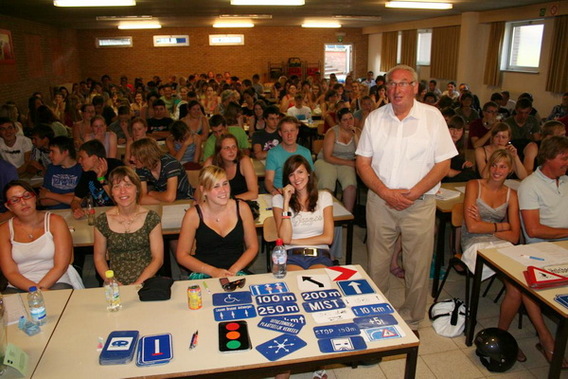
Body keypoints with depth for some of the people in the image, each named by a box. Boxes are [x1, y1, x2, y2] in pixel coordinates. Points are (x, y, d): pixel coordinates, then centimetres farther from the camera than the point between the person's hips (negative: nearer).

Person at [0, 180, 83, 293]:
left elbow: (61, 266, -4)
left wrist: (40, 288, -16)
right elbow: (10, 272, -1)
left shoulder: (55, 222, 1)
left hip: (56, 283, -1)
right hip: (19, 286, 2)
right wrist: (35, 289, -17)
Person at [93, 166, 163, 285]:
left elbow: (158, 258, 1)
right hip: (115, 284, 1)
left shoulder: (151, 218, 0)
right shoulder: (102, 221, 3)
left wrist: (137, 284, -11)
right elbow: (99, 258, 10)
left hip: (146, 283, -1)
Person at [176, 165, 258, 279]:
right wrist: (213, 271, -12)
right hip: (203, 275, -1)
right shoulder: (193, 214, -5)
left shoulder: (242, 208, 0)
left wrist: (234, 270, -8)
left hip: (237, 274, 2)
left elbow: (252, 247, 7)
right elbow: (182, 255, 0)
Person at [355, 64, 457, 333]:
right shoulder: (375, 118, 5)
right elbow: (363, 163, 3)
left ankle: (411, 321, 27)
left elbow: (443, 164, -3)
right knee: (377, 265, 11)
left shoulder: (432, 117, -1)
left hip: (419, 204, -1)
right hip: (379, 201, 2)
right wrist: (386, 193, -11)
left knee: (418, 268, 6)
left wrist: (412, 194, -13)